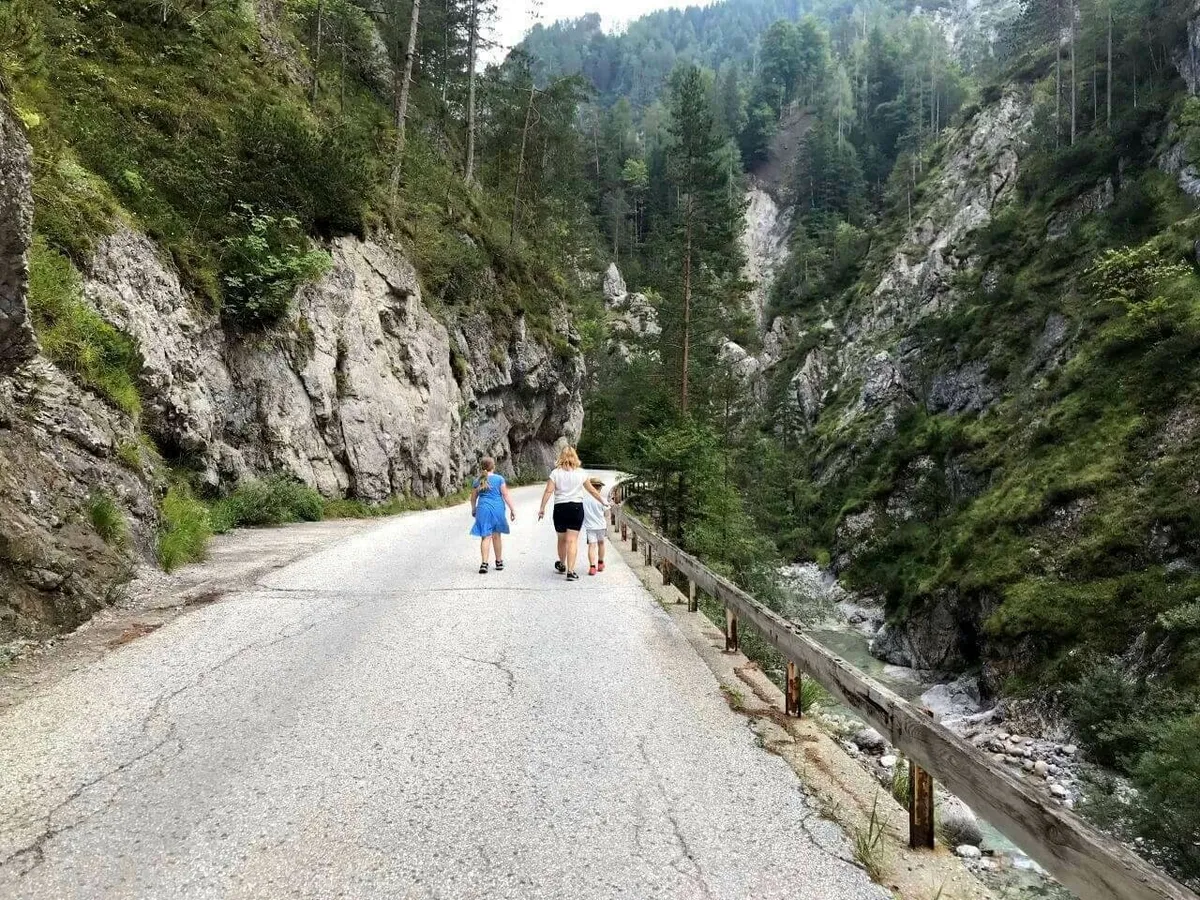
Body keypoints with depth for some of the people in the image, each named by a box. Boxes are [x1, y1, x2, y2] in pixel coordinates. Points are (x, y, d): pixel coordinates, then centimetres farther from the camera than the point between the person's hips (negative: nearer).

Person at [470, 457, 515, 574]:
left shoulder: (477, 481, 4)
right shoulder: (499, 479, -3)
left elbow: (473, 498, 12)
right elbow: (506, 495, -4)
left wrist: (473, 510, 29)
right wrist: (512, 509, 1)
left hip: (483, 509, 1)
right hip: (497, 509, 0)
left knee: (486, 537, 0)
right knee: (496, 536, 13)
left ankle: (484, 563, -13)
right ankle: (499, 562, 24)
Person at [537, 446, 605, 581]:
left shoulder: (555, 473, -2)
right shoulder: (581, 473, 0)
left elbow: (548, 491, -9)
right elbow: (591, 490, 8)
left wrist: (542, 508, -5)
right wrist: (602, 500, 22)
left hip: (560, 508, 1)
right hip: (576, 507, -1)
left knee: (562, 539, 18)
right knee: (573, 540, -2)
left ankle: (562, 565, 38)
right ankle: (570, 571, -10)